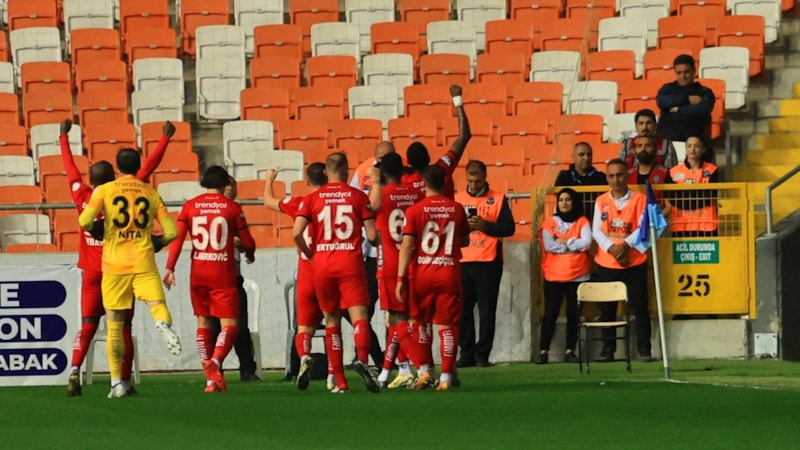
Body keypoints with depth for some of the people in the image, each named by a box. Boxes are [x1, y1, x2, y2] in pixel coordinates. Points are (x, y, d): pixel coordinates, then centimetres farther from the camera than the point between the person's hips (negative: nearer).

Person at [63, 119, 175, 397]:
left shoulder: (83, 197, -1)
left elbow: (70, 168, 13)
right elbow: (148, 168, -3)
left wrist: (64, 137, 26)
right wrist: (165, 139, 3)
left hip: (92, 272, 2)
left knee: (87, 326, 5)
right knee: (122, 327, 5)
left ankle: (74, 370, -16)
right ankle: (125, 382, 3)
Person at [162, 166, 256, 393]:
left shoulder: (190, 206, 4)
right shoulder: (232, 207, -1)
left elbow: (177, 237, -6)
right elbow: (247, 242, 4)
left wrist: (170, 267, -7)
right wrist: (250, 254, 26)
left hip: (198, 272, 3)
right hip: (223, 272, -3)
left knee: (203, 321, 14)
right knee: (229, 325, -1)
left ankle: (210, 378, 10)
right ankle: (215, 362, -29)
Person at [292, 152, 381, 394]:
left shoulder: (313, 198, 4)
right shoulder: (358, 196, 2)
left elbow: (296, 233, -7)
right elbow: (372, 235, -1)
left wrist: (309, 254, 11)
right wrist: (376, 242, 23)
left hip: (322, 265, 2)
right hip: (351, 263, -2)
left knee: (331, 321, 12)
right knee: (359, 316, -8)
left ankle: (340, 381, 10)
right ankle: (362, 358, -38)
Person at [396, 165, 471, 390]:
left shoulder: (415, 210, -6)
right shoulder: (457, 209, 2)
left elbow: (407, 245, -10)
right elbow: (465, 240, 15)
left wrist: (400, 279, -8)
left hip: (421, 274, -2)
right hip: (449, 274, 2)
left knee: (414, 322, 13)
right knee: (447, 326, 4)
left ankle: (424, 369, 2)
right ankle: (446, 376, -1)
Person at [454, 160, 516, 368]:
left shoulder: (498, 199, 4)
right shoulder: (457, 199, 12)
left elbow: (509, 227, -2)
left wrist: (485, 225, -15)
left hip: (488, 264, -2)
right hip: (462, 263, 3)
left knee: (487, 311, -3)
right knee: (463, 310, 2)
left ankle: (483, 355, 1)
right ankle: (467, 354, 8)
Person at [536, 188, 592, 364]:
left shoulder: (582, 222, 6)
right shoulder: (550, 222, 6)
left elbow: (586, 243, -9)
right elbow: (548, 245, -8)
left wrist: (564, 241, -9)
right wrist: (574, 245, -7)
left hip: (578, 275, 0)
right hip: (554, 275, 0)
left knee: (573, 313, 2)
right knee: (550, 313, -3)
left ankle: (570, 350, 6)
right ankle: (543, 351, -3)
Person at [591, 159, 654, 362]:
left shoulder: (639, 199, -1)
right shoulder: (601, 201, 6)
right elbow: (596, 231, 1)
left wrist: (625, 245, -19)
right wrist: (612, 248, -15)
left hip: (634, 263, -2)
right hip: (606, 263, 2)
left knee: (639, 306, -1)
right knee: (607, 308, 4)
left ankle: (644, 349, 3)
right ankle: (608, 349, 10)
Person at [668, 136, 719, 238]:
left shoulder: (711, 170, 7)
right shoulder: (674, 172, 7)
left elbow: (710, 196, -5)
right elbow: (673, 199, -3)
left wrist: (686, 194, -4)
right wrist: (700, 196, -6)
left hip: (706, 225, -1)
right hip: (681, 226, 1)